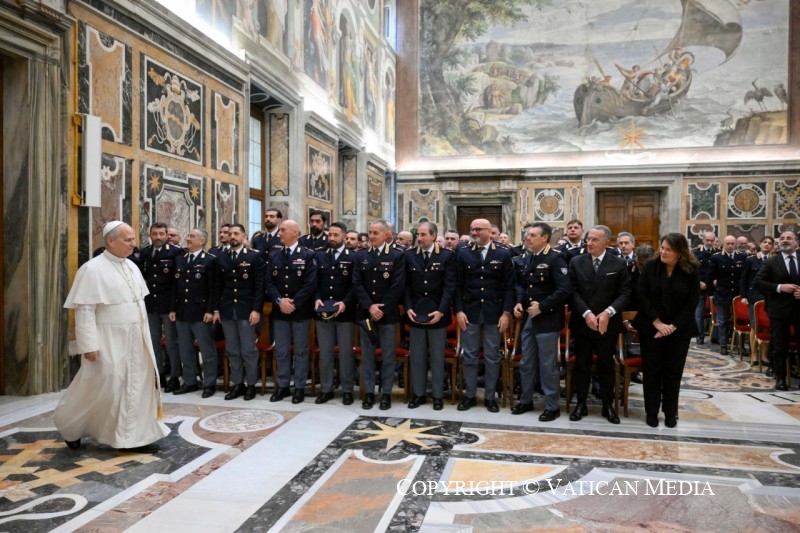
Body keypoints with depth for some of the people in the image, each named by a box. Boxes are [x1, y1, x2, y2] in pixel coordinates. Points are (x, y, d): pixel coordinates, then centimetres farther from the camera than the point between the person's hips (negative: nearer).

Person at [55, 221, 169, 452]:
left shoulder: (131, 266, 9)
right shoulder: (93, 269, -13)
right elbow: (84, 310, -15)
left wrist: (144, 334, 13)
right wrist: (89, 345, -18)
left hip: (135, 339, 7)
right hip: (109, 341, -7)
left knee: (137, 385, 7)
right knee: (101, 388, 4)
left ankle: (135, 436, 17)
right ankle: (70, 425, 30)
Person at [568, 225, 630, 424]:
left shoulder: (619, 264, -2)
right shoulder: (576, 262, 0)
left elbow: (625, 293, -5)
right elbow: (573, 291, -4)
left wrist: (608, 312, -18)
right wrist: (586, 313, -16)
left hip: (608, 324, -1)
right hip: (582, 322, 1)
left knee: (606, 365, 11)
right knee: (582, 365, 9)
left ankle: (608, 406, 24)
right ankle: (581, 404, 21)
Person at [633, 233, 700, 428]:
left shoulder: (692, 270, -5)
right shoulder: (650, 266, -5)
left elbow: (692, 301, -5)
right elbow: (641, 295, -7)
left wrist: (673, 325, -13)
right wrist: (657, 322, -13)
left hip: (679, 329, 0)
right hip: (651, 327, 0)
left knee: (673, 371, 7)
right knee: (651, 370, 4)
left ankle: (670, 412, 21)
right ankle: (652, 411, 16)